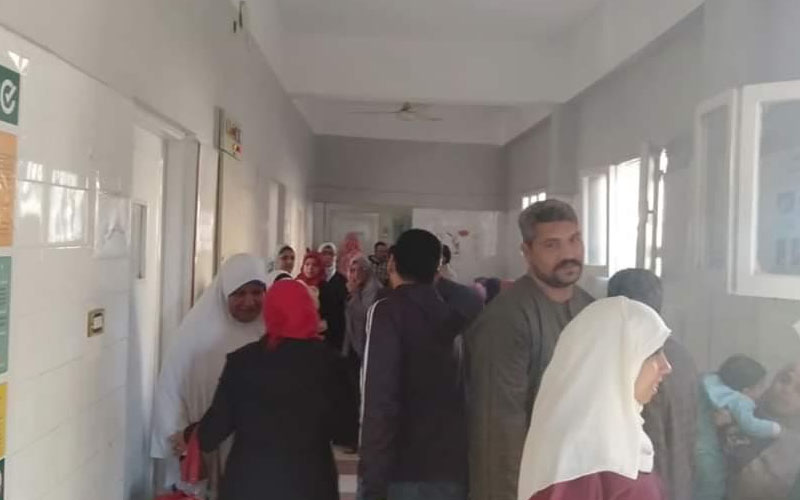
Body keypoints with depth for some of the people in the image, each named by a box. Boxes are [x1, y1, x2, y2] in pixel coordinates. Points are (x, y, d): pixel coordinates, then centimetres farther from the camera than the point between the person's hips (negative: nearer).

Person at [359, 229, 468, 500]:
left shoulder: (388, 311, -8)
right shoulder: (456, 315, 8)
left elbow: (380, 401, -16)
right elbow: (466, 396, 10)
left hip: (402, 474, -5)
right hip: (453, 472, 5)